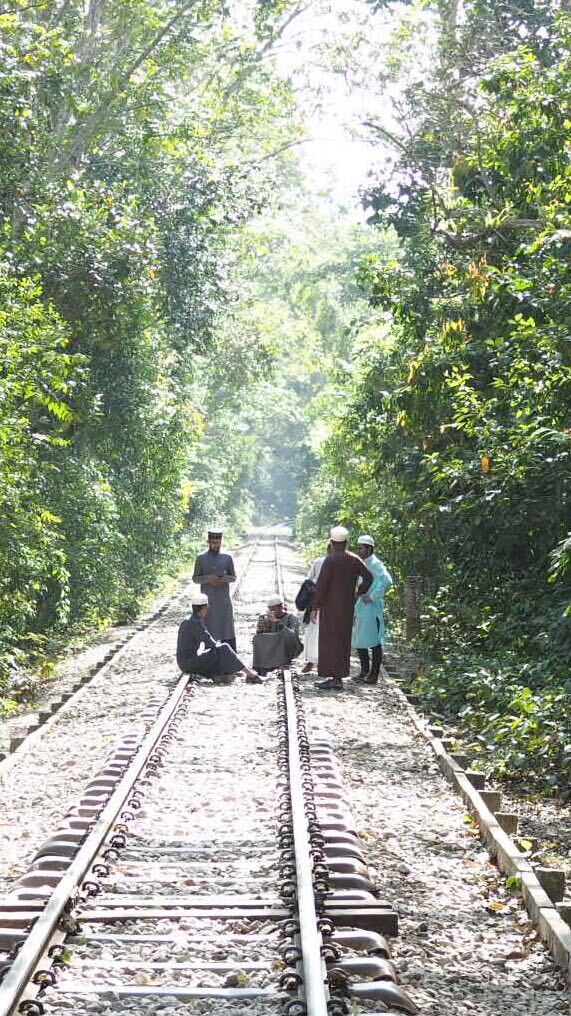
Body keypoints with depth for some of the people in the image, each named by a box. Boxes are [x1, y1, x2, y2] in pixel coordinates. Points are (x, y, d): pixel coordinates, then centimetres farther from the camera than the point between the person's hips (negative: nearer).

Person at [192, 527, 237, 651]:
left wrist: (226, 578, -12)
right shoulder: (201, 558, 1)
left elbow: (233, 577, 11)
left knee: (227, 626, -2)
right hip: (207, 598, -1)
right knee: (208, 629, 2)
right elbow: (195, 578, 3)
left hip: (223, 598, 1)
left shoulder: (227, 558, 5)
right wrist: (208, 578, -15)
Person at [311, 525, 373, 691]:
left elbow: (321, 584, -15)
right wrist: (360, 592, 18)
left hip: (331, 606, -6)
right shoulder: (354, 559, 3)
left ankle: (334, 679, -4)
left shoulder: (330, 560, -14)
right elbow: (368, 577, 2)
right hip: (347, 606, 6)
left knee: (330, 640, -1)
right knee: (343, 640, 12)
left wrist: (315, 607, -12)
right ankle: (339, 676, 16)